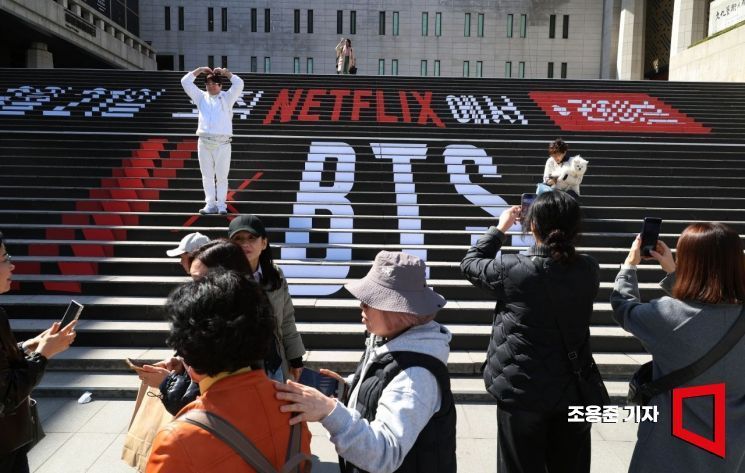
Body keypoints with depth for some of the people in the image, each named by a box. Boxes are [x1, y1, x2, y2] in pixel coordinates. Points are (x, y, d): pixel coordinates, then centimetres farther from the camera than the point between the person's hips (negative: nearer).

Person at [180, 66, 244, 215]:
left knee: (221, 176, -2)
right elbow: (185, 82, 15)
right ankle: (210, 204, 8)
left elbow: (239, 84, -3)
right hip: (204, 142, 3)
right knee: (207, 175, 3)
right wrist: (200, 70, 12)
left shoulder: (227, 97, 11)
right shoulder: (201, 97, 18)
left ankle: (221, 204, 3)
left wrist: (225, 72, 3)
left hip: (222, 143, -3)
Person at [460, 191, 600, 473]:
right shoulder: (589, 270, -7)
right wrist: (559, 225, 12)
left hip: (521, 391, -3)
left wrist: (500, 228, 10)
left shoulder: (513, 270, -19)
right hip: (573, 391, 4)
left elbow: (470, 263, 0)